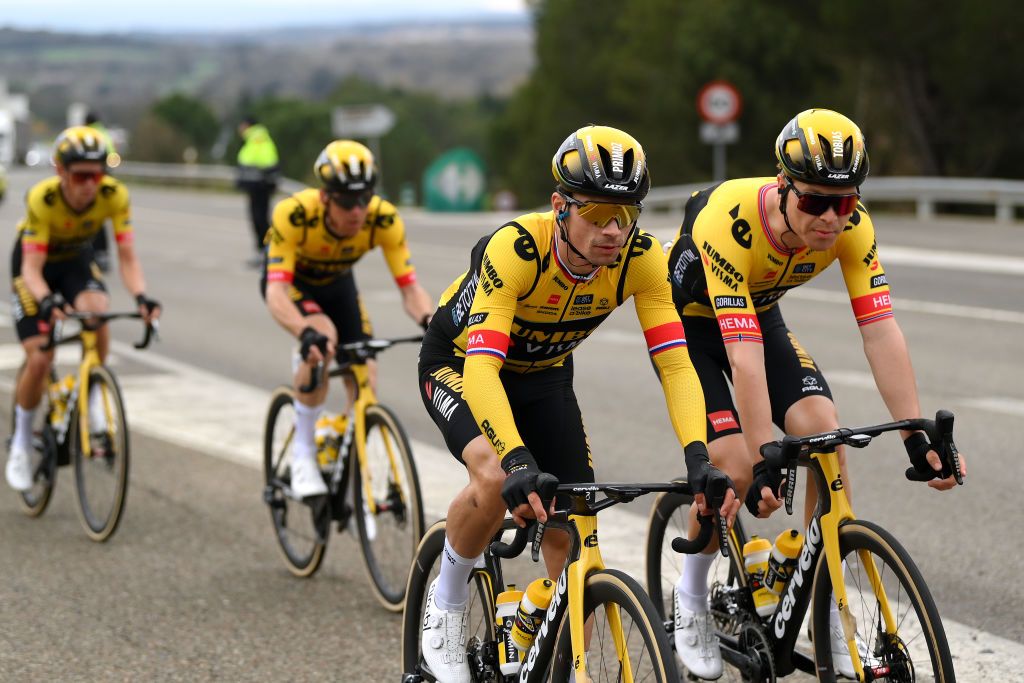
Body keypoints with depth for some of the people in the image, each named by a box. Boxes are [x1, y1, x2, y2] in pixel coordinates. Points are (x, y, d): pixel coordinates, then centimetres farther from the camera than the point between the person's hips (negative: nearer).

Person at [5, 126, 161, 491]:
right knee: (40, 359, -12)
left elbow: (127, 257, -26)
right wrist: (47, 300, -55)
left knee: (97, 311, -32)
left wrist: (141, 296, -45)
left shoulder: (115, 195, -28)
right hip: (35, 264, -2)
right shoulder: (42, 198, -35)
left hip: (77, 260, 2)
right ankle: (21, 442, 12)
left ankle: (93, 403, -10)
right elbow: (32, 268, -35)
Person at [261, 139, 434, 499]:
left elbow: (410, 287, -30)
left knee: (364, 375, -8)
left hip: (337, 281, 4)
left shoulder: (384, 219, -31)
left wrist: (430, 320, -51)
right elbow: (276, 293, -45)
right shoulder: (293, 214, -39)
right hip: (291, 280, -4)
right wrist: (306, 333, -63)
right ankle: (303, 453, -18)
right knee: (323, 338, -33)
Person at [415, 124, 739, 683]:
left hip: (543, 375, 4)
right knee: (496, 481, -32)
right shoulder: (516, 248, -38)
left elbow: (675, 361, -27)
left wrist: (699, 457, -42)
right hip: (457, 364, -4)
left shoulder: (640, 258, -25)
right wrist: (518, 461, -59)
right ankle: (445, 604, -5)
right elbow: (481, 365, -45)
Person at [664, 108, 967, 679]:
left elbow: (882, 332, -26)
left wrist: (919, 436, -34)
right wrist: (765, 459, -45)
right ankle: (692, 599, 9)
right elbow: (743, 355, -42)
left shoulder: (851, 226, -25)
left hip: (761, 315, 4)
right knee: (737, 470, -19)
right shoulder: (728, 222, -39)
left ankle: (831, 619, -7)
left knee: (824, 431, -17)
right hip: (688, 323, -4)